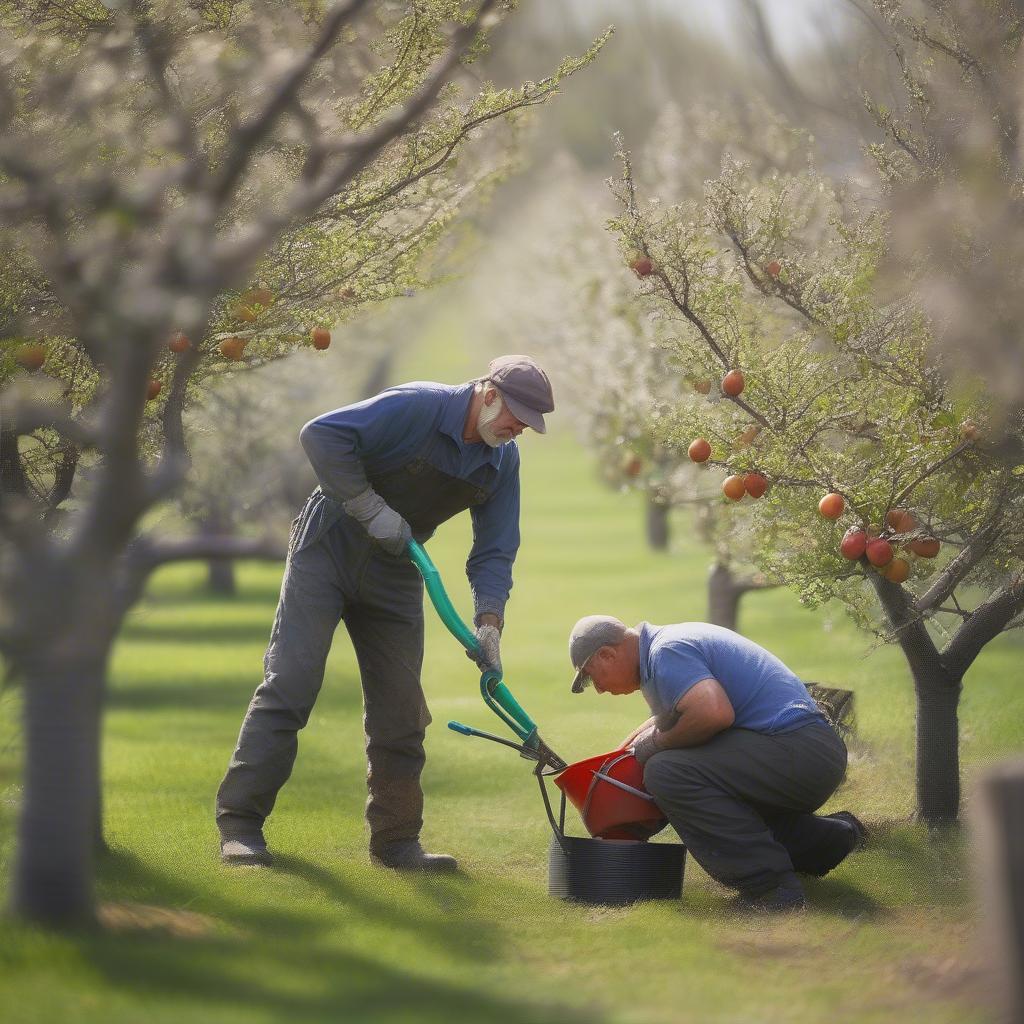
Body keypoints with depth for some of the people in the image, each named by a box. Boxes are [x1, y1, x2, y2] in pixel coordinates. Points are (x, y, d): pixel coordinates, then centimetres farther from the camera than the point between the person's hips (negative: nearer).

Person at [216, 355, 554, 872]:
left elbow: (494, 550, 3)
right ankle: (239, 823, -10)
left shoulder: (503, 461, 0)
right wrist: (372, 509, -26)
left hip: (394, 575, 6)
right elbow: (321, 434, -27)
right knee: (289, 685, -12)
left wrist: (489, 621, -12)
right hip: (329, 551, -6)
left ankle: (395, 839, 13)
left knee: (400, 710, 4)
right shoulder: (417, 408, -22)